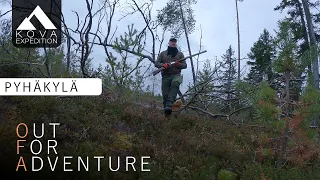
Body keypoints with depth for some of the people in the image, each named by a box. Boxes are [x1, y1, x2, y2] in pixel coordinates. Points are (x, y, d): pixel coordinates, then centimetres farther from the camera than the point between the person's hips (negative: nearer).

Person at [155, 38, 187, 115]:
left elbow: (185, 65, 14)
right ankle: (166, 114, 0)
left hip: (176, 75, -1)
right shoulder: (163, 53, 22)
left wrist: (179, 64, -9)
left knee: (175, 83, -37)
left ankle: (169, 104, -50)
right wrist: (163, 65, -10)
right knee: (165, 95, -10)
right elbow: (156, 63, 13)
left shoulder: (180, 54, 21)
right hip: (165, 76, 2)